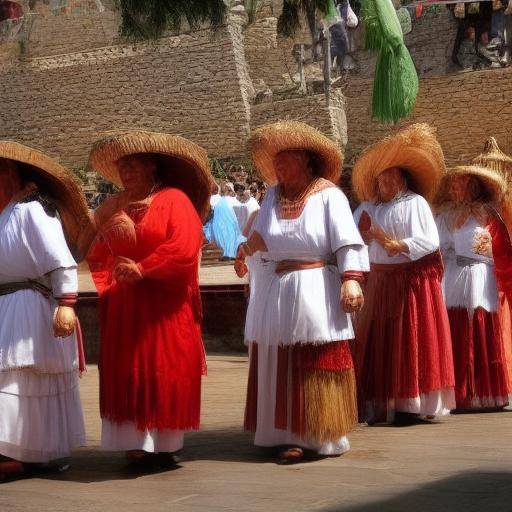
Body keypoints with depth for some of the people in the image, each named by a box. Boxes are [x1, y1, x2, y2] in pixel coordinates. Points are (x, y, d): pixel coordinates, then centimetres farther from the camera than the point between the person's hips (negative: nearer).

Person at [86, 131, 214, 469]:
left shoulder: (174, 199, -5)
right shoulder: (114, 208, 14)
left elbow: (184, 249, -16)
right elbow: (98, 256, 13)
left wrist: (142, 270, -13)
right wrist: (113, 275, -6)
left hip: (164, 306, -5)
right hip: (123, 307, 5)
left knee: (164, 373, -2)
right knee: (127, 374, 3)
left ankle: (164, 446, 5)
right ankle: (137, 443, 8)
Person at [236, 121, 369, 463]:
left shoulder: (328, 194, -2)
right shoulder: (274, 195, 13)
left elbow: (347, 243, -9)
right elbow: (262, 233, 6)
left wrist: (351, 280, -21)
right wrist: (247, 248, -15)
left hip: (314, 292, -5)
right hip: (275, 293, 5)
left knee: (315, 368, -4)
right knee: (279, 367, 5)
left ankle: (321, 435, 3)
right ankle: (290, 435, 11)